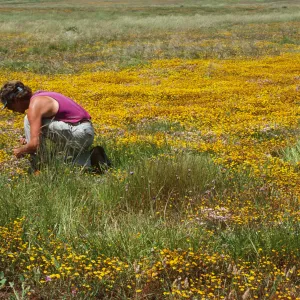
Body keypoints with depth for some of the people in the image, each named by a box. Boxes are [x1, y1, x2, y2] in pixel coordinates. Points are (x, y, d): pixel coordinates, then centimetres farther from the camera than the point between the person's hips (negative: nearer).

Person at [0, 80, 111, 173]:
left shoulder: (34, 106, -14)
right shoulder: (39, 97, 16)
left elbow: (35, 144, -19)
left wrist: (20, 151, 1)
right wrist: (28, 140, 15)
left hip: (78, 133, -10)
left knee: (29, 121, -9)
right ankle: (91, 157, 12)